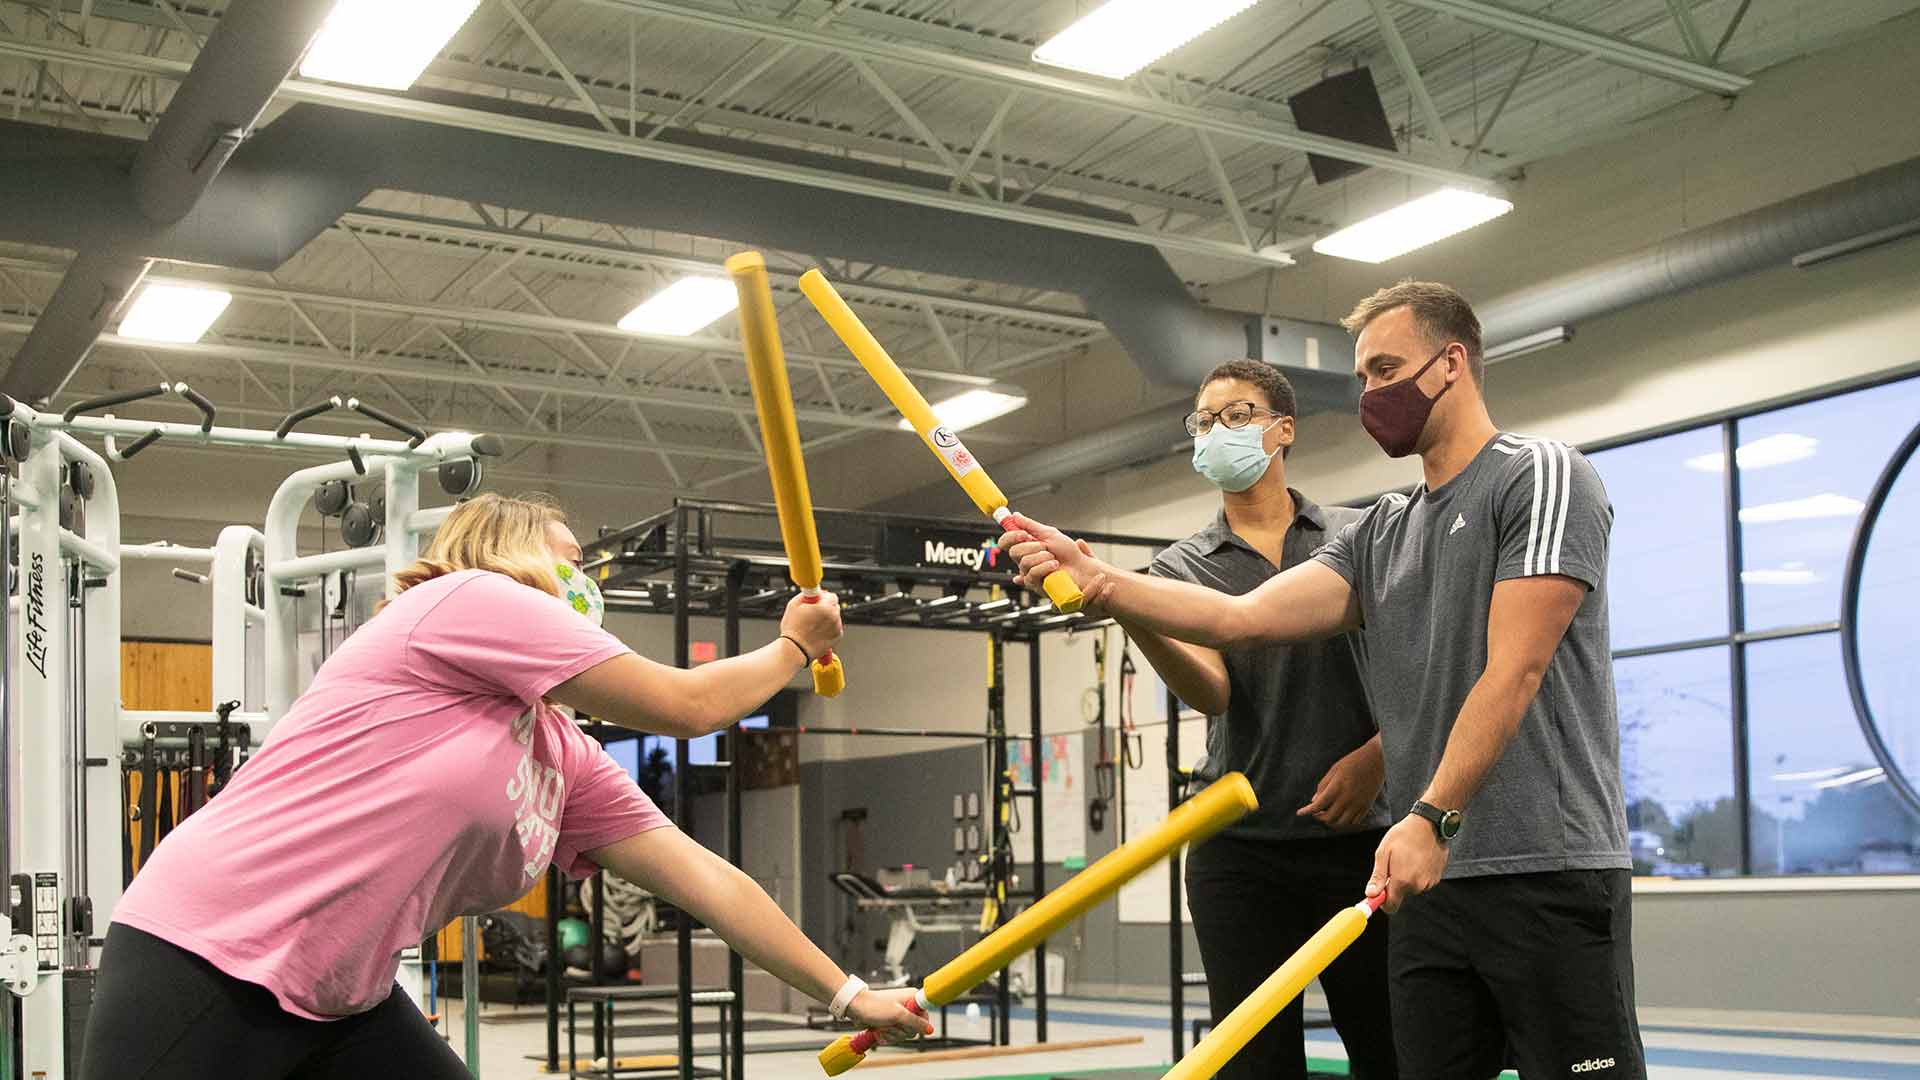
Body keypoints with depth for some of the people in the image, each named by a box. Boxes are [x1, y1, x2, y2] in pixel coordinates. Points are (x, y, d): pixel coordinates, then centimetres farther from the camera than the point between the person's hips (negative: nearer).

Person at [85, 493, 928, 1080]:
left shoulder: (568, 761, 14)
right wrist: (793, 648, 11)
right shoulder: (466, 598, -9)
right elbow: (688, 706, -7)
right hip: (202, 960, -9)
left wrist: (848, 995, 16)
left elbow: (704, 879, 15)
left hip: (341, 1004, 9)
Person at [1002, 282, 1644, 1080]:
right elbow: (1242, 618, 6)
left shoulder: (1541, 476, -2)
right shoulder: (1380, 534, 18)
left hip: (1550, 871, -6)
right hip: (1431, 874, 6)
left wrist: (1431, 817, -21)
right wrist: (1093, 579, -4)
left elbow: (1513, 673, -13)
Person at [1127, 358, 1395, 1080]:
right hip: (1238, 845, 1)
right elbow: (1212, 692, -9)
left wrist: (1374, 757, -12)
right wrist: (1128, 613, -27)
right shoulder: (1182, 567, 8)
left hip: (1357, 833, 0)